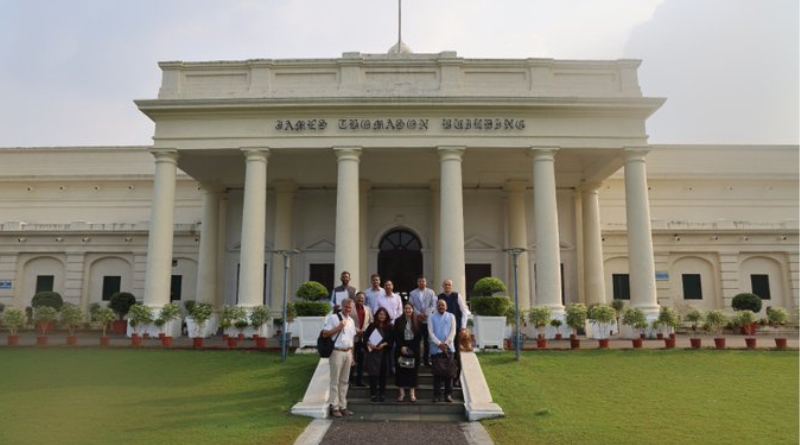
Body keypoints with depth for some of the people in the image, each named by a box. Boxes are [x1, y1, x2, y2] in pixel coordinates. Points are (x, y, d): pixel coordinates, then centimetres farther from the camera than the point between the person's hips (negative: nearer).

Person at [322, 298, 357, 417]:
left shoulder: (351, 321, 15)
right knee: (335, 381, -2)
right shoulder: (333, 318, -6)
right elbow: (325, 334, -11)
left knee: (344, 381, 11)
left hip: (348, 353, 7)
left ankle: (342, 406, 19)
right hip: (337, 352, -7)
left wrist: (352, 356, 18)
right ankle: (334, 407, 5)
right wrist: (338, 328, -19)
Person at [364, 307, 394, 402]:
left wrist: (384, 344, -13)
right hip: (373, 352, -1)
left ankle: (382, 394, 15)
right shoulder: (372, 326, 3)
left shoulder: (389, 327, 5)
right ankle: (373, 394, 4)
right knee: (373, 373, -4)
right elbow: (365, 336, 1)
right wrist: (369, 343, -16)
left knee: (383, 373, 4)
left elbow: (392, 339, 1)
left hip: (384, 352, 1)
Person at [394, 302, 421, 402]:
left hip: (414, 349, 1)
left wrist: (412, 348, -8)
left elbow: (419, 336, 1)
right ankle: (401, 393, 7)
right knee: (401, 370, 0)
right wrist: (401, 347, -13)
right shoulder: (398, 321, 3)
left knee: (413, 370, 1)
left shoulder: (417, 322, 5)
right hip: (401, 349, 0)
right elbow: (396, 336, -1)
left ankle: (412, 393, 6)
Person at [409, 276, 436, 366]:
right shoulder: (413, 293, 8)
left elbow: (433, 305, 1)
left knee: (427, 340, 3)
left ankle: (427, 360, 10)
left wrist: (426, 314, -11)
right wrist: (418, 314, -11)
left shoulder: (431, 292, 6)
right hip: (416, 319, 0)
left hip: (428, 319, 0)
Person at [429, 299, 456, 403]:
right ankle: (436, 394, 6)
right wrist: (439, 344, -13)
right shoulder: (432, 317, 5)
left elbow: (453, 331, 0)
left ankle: (448, 394, 9)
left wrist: (446, 343, -11)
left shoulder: (451, 316, 7)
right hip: (435, 349, 0)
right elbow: (430, 332, -2)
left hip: (448, 348, 1)